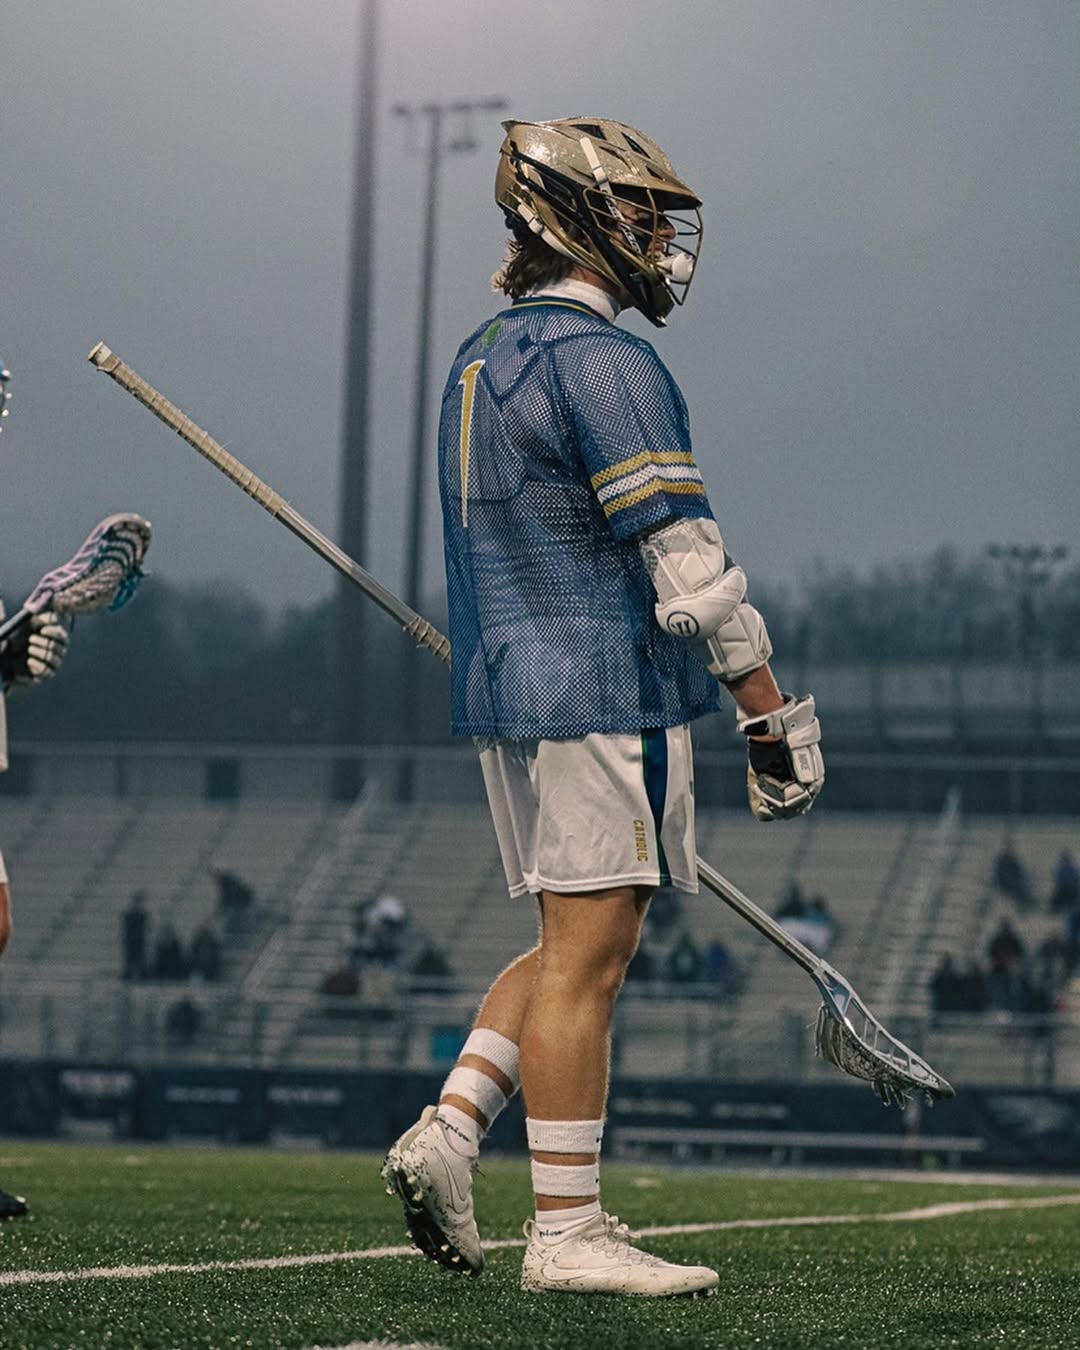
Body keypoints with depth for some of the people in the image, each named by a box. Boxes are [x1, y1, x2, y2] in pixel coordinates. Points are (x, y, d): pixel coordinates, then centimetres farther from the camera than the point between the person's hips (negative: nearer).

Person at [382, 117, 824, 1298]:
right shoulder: (601, 359, -13)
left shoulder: (481, 358, 17)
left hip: (506, 700, 9)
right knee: (585, 956, -6)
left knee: (582, 944, 17)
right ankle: (567, 1234, -3)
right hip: (606, 694, -9)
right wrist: (773, 714, -15)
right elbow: (686, 562, -17)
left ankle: (447, 1134, 6)